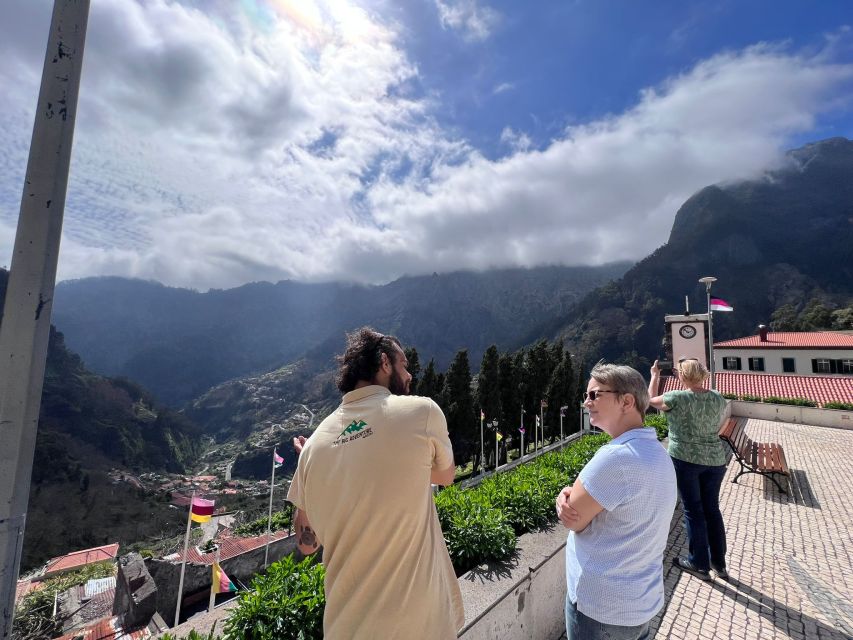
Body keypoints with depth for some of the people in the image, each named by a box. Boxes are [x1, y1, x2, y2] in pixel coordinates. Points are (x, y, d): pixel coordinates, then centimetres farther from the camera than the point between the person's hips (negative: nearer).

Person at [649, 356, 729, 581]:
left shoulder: (677, 398, -16)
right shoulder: (719, 399, 0)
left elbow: (651, 399, 1)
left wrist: (655, 375, 14)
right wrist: (692, 384, 25)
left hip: (685, 460, -5)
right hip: (715, 460, 5)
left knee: (693, 510, 6)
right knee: (712, 509, 16)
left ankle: (700, 564, 18)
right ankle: (719, 563, 28)